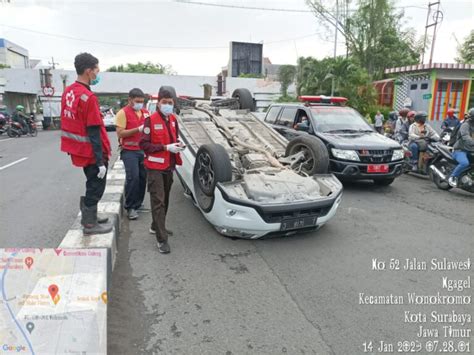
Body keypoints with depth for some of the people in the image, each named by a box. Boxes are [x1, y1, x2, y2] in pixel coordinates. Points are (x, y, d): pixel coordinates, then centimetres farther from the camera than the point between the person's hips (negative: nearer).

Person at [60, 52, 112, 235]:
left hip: (80, 149, 9)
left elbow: (68, 121, 13)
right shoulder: (88, 97, -22)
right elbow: (94, 133, -23)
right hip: (92, 152, -9)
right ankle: (90, 224, 16)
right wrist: (101, 161, -20)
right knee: (96, 186, 6)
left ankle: (88, 216, 34)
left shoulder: (68, 92, 6)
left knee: (92, 184, 23)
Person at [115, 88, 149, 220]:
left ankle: (138, 204, 23)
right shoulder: (123, 113, -5)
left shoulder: (145, 112, 14)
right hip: (129, 151, -6)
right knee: (133, 177, -10)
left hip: (143, 150, 6)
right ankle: (130, 208, 2)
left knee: (143, 177, 6)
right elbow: (120, 133, -12)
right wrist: (138, 129, -18)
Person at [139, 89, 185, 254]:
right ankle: (162, 239, -3)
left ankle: (156, 226, 38)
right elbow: (144, 144, -15)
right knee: (158, 201, -7)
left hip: (169, 165, 7)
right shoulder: (150, 120, -12)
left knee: (165, 199, 18)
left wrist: (177, 144, 0)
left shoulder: (173, 119, 9)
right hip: (155, 167, -7)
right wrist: (166, 147, -21)